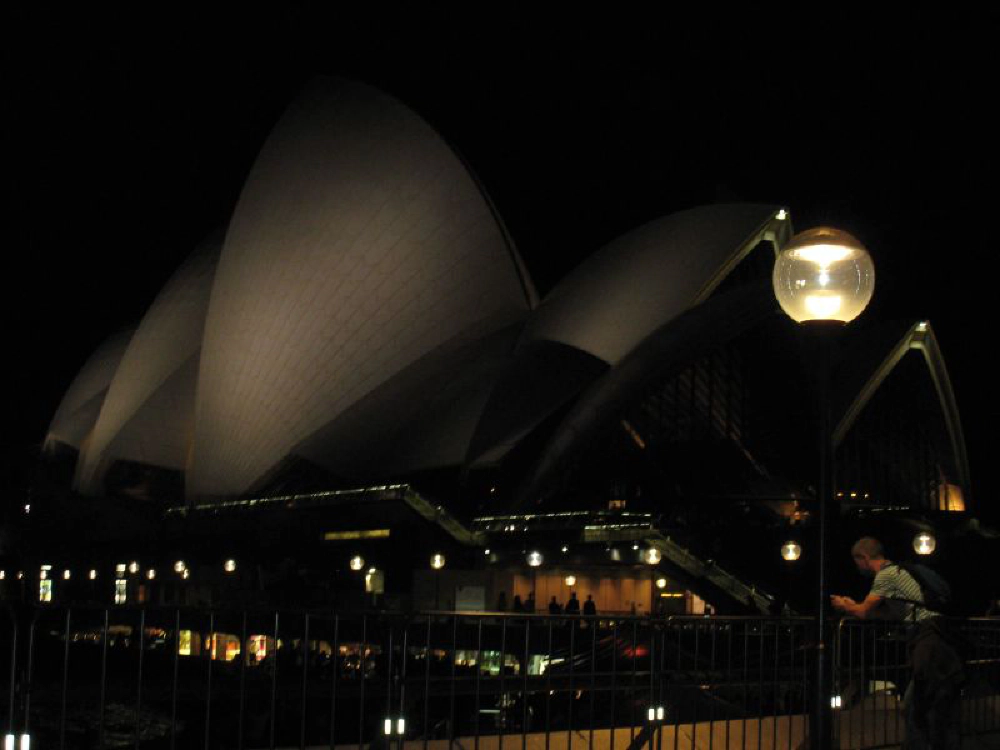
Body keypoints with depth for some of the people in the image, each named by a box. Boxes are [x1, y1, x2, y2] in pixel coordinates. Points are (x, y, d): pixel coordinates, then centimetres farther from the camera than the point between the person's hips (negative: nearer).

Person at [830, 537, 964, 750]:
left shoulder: (886, 575, -6)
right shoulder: (895, 572, 24)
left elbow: (864, 613, -3)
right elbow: (888, 614, 29)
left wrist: (844, 607, 18)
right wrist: (853, 605, 35)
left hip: (928, 641, -10)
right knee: (912, 707, 12)